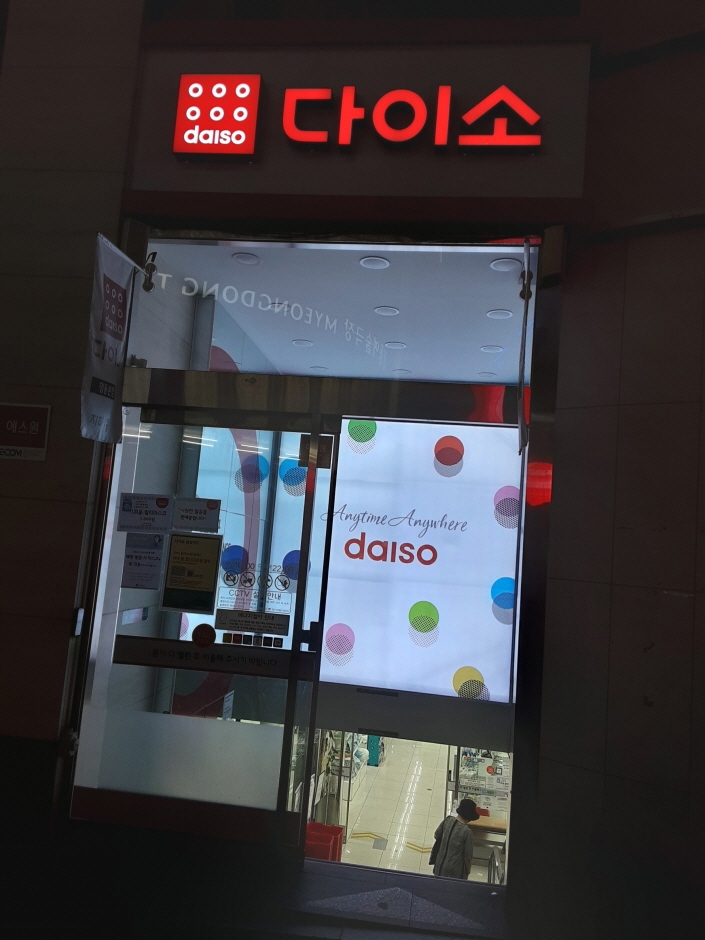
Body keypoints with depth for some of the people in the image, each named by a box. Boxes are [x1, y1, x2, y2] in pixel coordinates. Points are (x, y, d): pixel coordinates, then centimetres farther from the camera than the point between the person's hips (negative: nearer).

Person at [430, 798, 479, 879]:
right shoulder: (467, 831, -24)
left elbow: (436, 836, 5)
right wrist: (467, 871, 3)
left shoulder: (448, 820, -11)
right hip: (455, 872, -5)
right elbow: (468, 857, -15)